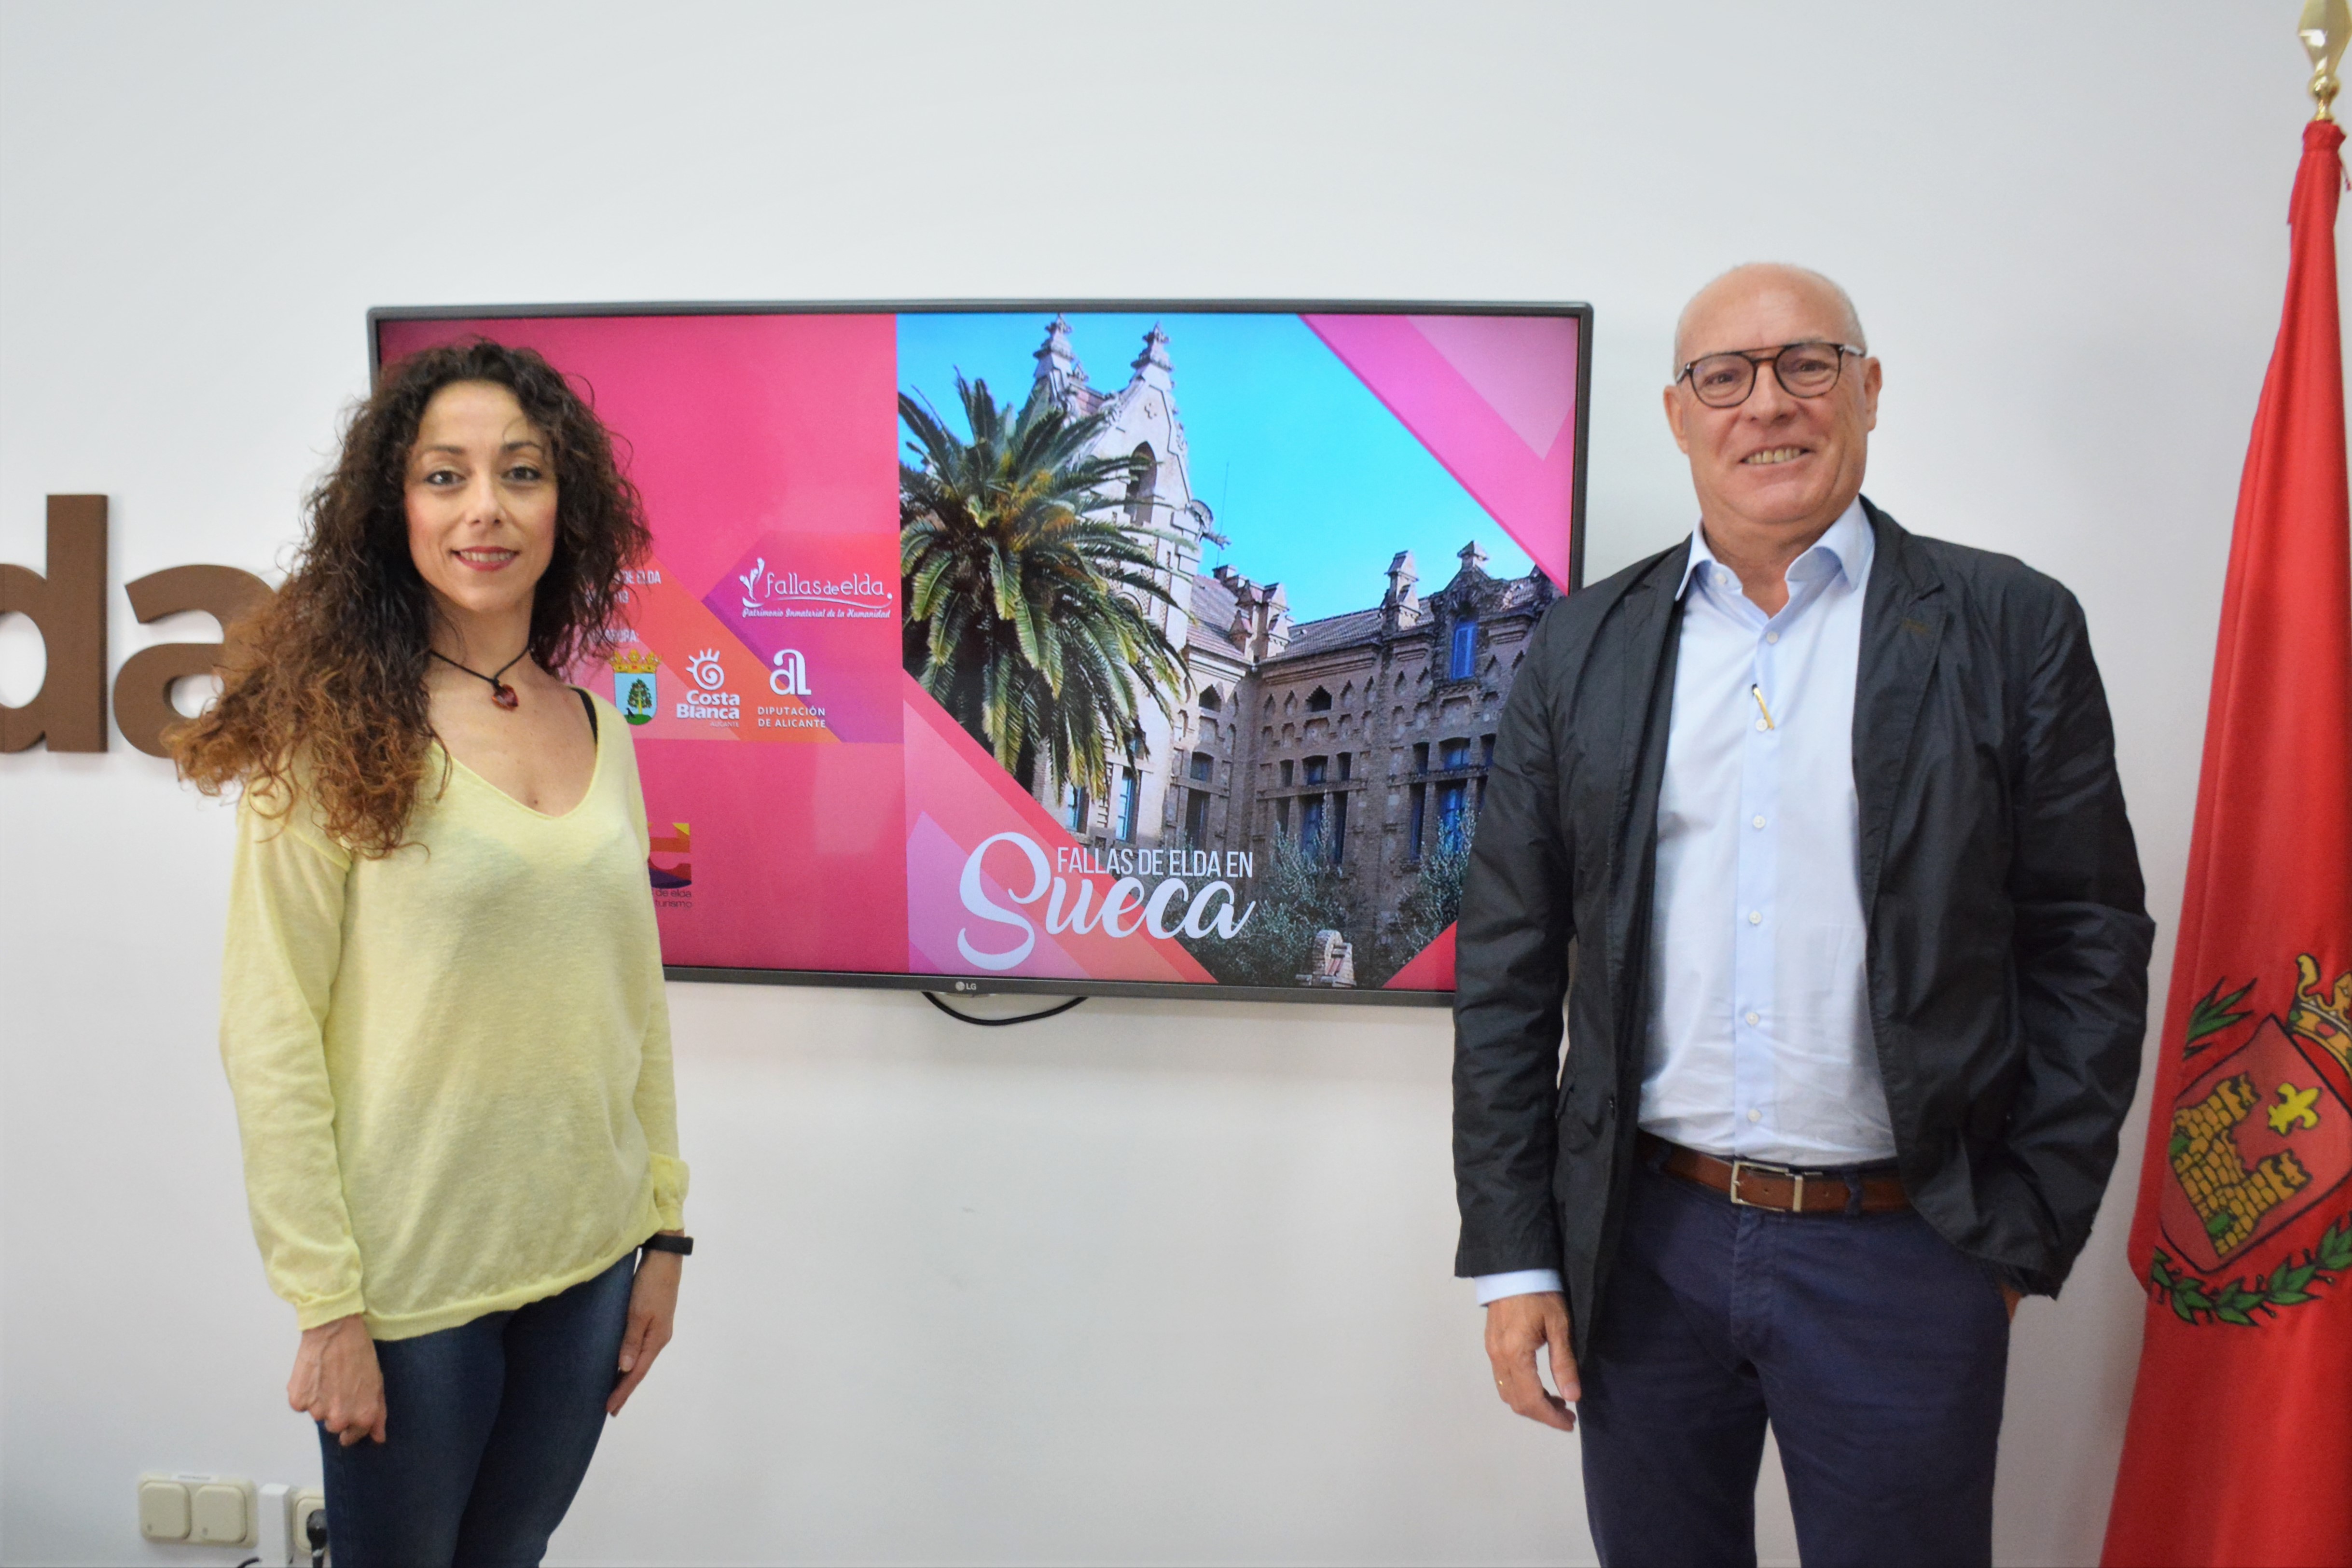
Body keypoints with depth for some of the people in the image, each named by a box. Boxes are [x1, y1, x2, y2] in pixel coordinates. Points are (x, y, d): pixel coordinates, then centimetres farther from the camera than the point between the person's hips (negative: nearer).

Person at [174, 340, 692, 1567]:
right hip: (412, 1278, -4)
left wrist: (664, 1229, 8)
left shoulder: (597, 726, 3)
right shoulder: (334, 730, -11)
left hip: (589, 1261, 4)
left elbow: (637, 994, 8)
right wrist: (327, 1304, -12)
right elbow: (268, 1034, -11)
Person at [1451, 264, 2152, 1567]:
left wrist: (2026, 1239, -3)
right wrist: (1511, 1252, 0)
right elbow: (1506, 961, 3)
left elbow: (2091, 948, 0)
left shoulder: (2012, 630, -2)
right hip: (1644, 1245, 2)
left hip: (1903, 1262, -1)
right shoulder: (1584, 647, 3)